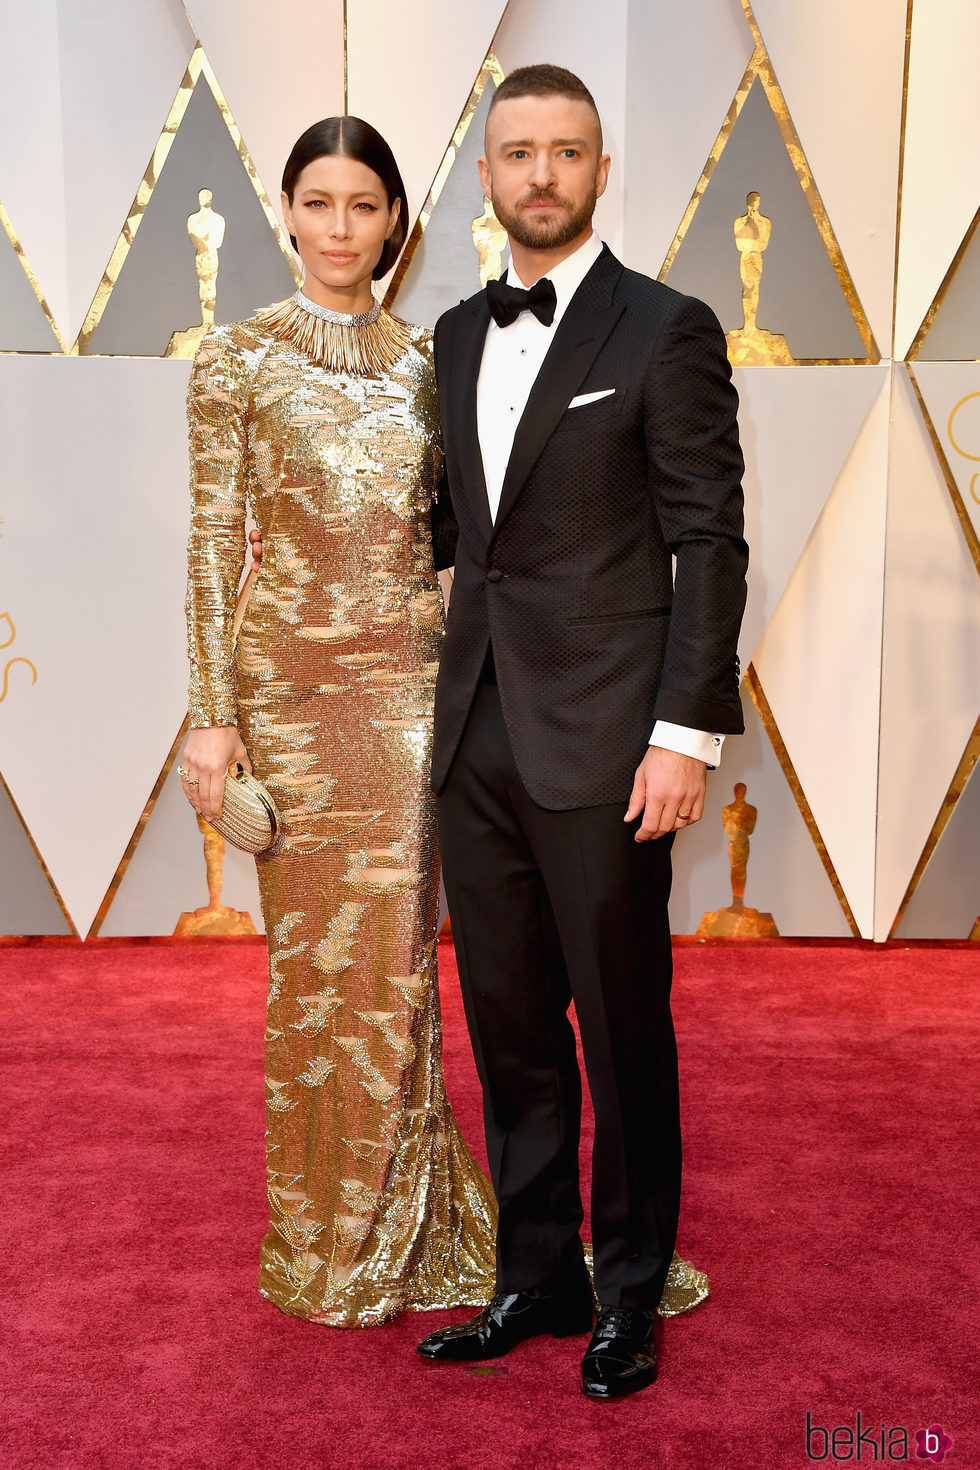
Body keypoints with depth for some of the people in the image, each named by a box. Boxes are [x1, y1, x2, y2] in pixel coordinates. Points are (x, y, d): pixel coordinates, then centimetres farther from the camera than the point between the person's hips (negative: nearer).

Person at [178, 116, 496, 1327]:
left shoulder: (422, 361, 11)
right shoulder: (238, 356, 1)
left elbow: (445, 531, 13)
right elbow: (213, 542, -3)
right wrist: (211, 716, -9)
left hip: (410, 679, 3)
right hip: (293, 677, -3)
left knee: (395, 952, 7)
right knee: (317, 952, 4)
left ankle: (401, 1232, 25)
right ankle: (325, 1241, 24)